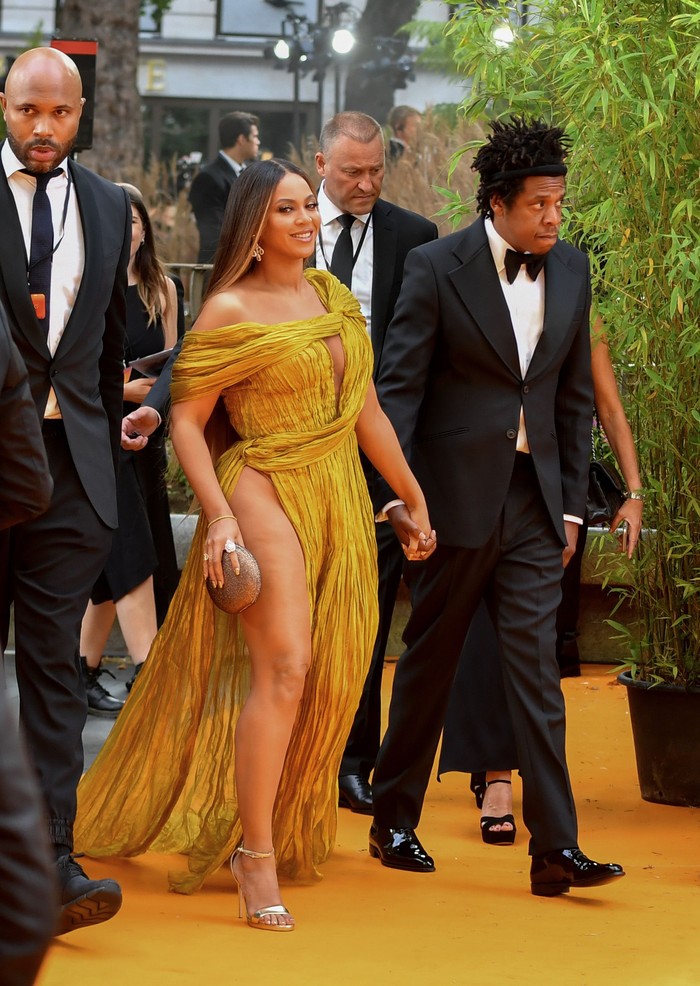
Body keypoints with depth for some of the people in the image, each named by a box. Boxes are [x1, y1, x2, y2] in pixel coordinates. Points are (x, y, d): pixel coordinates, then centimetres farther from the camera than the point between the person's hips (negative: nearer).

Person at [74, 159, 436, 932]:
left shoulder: (336, 298, 13)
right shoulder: (231, 311, -5)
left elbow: (367, 412, 20)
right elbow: (186, 418, -5)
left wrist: (413, 501, 22)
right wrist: (218, 513, -15)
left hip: (340, 501, 7)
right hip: (265, 491, -7)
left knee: (327, 681, 7)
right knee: (283, 666, -19)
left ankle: (286, 837, 22)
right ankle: (255, 856, -15)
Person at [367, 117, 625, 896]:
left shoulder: (571, 270, 8)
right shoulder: (437, 267, -6)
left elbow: (574, 395, 13)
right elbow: (398, 386, -7)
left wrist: (571, 503, 10)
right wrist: (396, 494, -16)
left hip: (533, 498, 3)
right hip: (456, 495, -3)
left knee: (537, 668, -4)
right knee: (429, 661, 8)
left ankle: (555, 850, -8)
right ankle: (393, 823, 23)